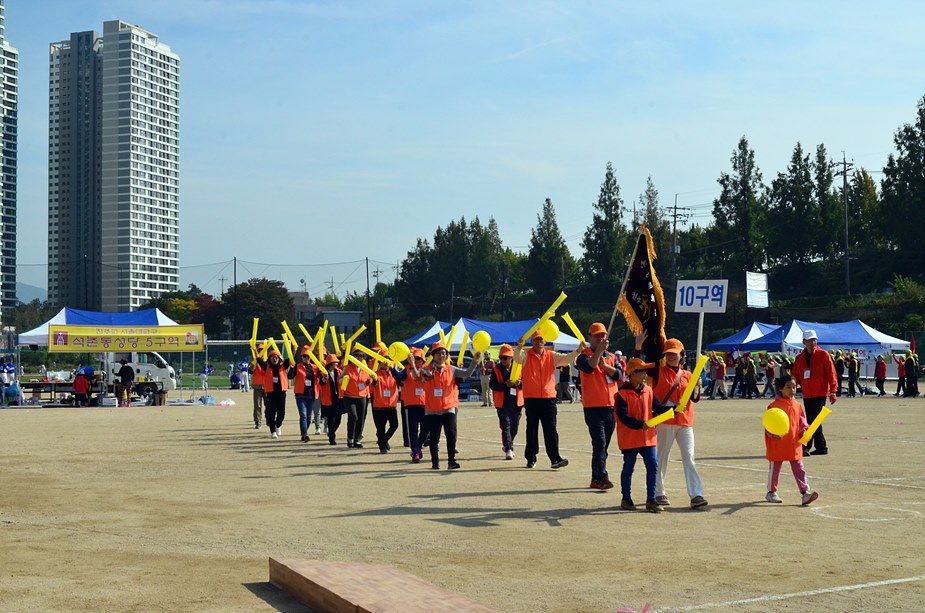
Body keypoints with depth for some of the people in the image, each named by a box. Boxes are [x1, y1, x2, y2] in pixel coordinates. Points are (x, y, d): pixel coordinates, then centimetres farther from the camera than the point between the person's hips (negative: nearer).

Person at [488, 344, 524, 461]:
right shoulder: (496, 369, 1)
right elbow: (492, 384, -7)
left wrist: (520, 383, -14)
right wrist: (505, 385, -22)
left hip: (516, 401, 3)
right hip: (502, 402, -3)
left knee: (515, 426, 13)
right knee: (506, 425, -10)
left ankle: (507, 445, 34)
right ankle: (508, 449, -12)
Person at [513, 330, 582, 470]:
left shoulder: (552, 356, 9)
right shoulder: (526, 355, 2)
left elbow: (566, 359, -2)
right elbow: (517, 358, -18)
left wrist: (578, 351, -20)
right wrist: (519, 348, -40)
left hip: (548, 398, 1)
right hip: (531, 399, -1)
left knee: (551, 429, -2)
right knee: (532, 429, 8)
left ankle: (555, 458, -5)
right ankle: (531, 458, 16)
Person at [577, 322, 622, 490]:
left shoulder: (611, 357, 16)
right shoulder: (584, 355, 0)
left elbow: (619, 375, 0)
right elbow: (589, 367, -22)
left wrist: (604, 365, -11)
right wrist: (600, 350, -22)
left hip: (611, 407, 6)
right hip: (593, 407, -5)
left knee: (603, 445, 9)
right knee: (599, 443, -14)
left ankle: (596, 479, 16)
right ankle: (602, 477, -17)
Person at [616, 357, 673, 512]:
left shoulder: (648, 391, 9)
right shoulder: (622, 394, -11)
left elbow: (658, 408, 6)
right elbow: (623, 417, -18)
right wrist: (640, 424, -29)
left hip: (648, 437, 5)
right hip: (630, 438, -5)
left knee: (653, 465, -1)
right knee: (628, 468, 6)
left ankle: (651, 500, 6)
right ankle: (626, 499, 21)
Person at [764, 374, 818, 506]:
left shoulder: (797, 405, 6)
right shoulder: (774, 406, -11)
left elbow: (802, 421, 15)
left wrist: (804, 430, -3)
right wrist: (773, 434, -25)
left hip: (794, 445, 4)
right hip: (778, 445, -4)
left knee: (799, 469, 1)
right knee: (774, 469, 10)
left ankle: (805, 492, 0)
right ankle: (771, 492, 24)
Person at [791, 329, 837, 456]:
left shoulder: (823, 355, -3)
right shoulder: (799, 358, 10)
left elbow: (831, 373, -5)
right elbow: (795, 376, 12)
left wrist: (832, 391, -11)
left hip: (820, 393, -5)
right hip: (807, 395, 5)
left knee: (813, 420, -10)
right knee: (813, 421, 8)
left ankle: (806, 447, -8)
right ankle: (821, 447, 17)